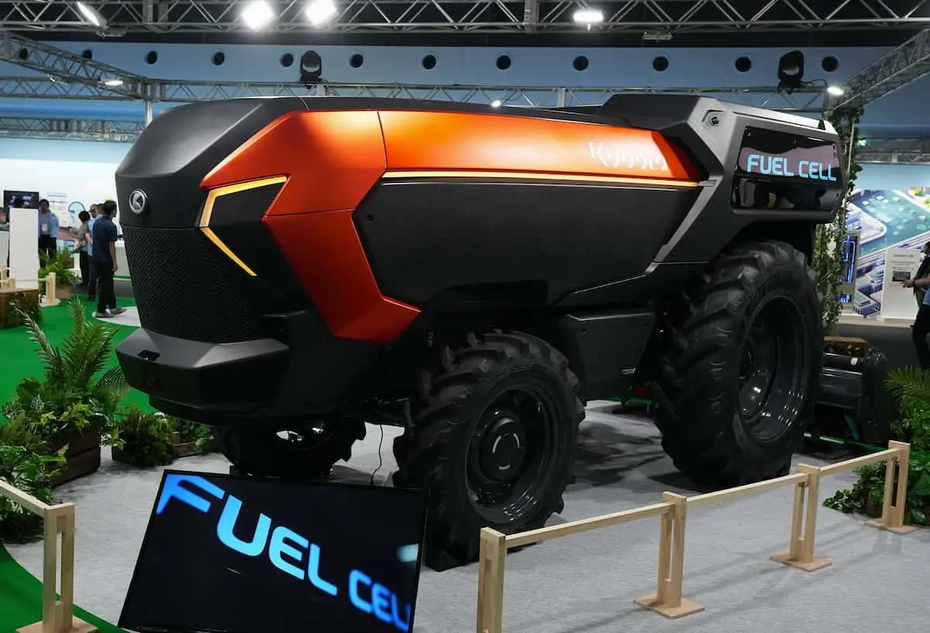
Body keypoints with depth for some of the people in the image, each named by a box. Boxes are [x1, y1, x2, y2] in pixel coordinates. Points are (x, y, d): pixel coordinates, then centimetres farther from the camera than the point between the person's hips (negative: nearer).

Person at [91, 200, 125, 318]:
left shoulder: (97, 222, 5)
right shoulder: (111, 226, -19)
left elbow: (94, 239, 13)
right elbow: (111, 246, -18)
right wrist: (114, 262, -13)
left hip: (97, 258, 8)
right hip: (106, 260, -8)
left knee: (108, 283, 17)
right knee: (105, 285, 1)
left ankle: (112, 307, 26)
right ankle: (100, 311, 5)